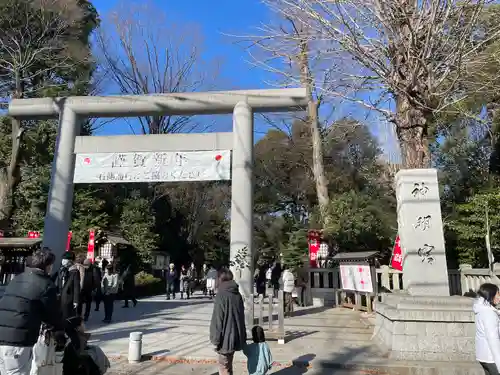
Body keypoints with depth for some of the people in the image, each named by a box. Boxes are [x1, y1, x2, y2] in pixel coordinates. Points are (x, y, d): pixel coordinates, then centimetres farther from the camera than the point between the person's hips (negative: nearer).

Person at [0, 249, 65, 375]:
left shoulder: (16, 279, 17)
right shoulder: (46, 285, -7)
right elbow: (53, 312, 1)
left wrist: (48, 323, 29)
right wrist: (61, 329, 22)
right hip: (17, 341, -8)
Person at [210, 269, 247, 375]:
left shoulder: (221, 295, -16)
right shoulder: (237, 295, 5)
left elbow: (217, 320, -17)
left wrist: (215, 340, -10)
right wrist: (242, 337, 21)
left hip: (226, 338, -7)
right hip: (236, 337, 7)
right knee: (228, 365, 22)